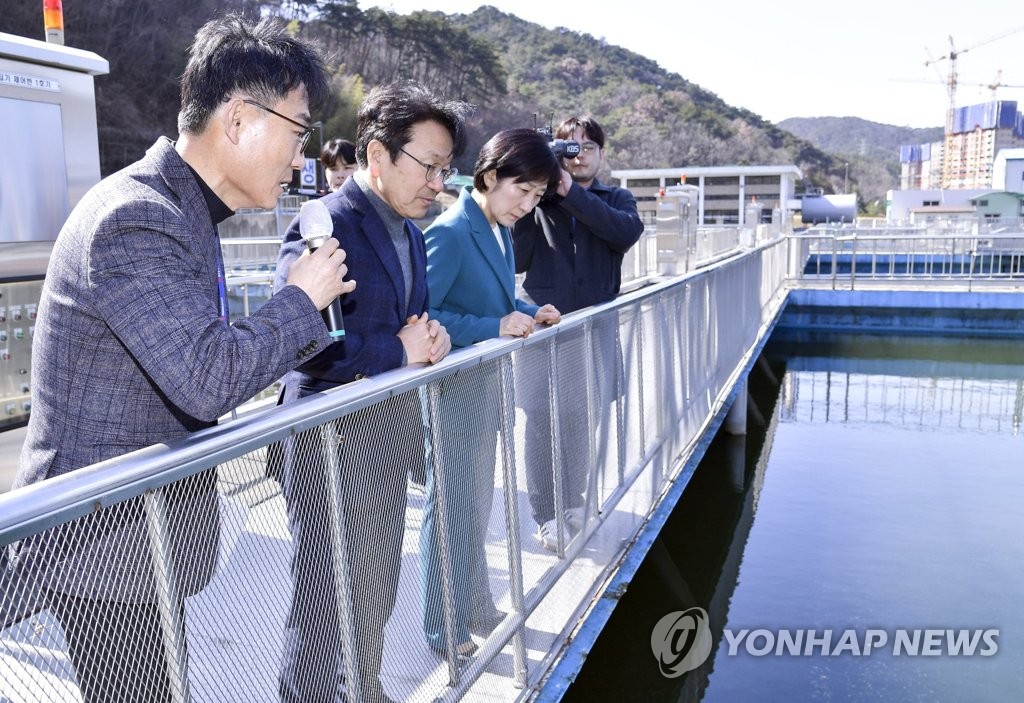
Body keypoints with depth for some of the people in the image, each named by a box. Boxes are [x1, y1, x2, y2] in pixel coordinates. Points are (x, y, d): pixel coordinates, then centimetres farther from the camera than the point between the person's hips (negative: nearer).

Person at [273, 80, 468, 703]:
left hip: (392, 437, 9)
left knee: (378, 592, 22)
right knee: (330, 601, 6)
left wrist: (434, 339, -2)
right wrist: (400, 350, -20)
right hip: (334, 441, -9)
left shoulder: (412, 234, 11)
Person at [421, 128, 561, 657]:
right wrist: (495, 327, -28)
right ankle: (446, 629, 23)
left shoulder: (499, 230, 7)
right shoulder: (450, 233, -20)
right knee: (453, 507, 5)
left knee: (477, 504, 20)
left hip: (487, 385, 9)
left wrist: (530, 313, 1)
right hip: (455, 390, -9)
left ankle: (476, 608, 38)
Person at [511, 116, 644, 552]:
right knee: (543, 418, -1)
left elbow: (628, 232, -14)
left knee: (591, 415, 7)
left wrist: (572, 193, -17)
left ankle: (575, 500, 25)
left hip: (597, 321, 2)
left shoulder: (616, 199, 10)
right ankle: (547, 514, 9)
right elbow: (515, 261, -4)